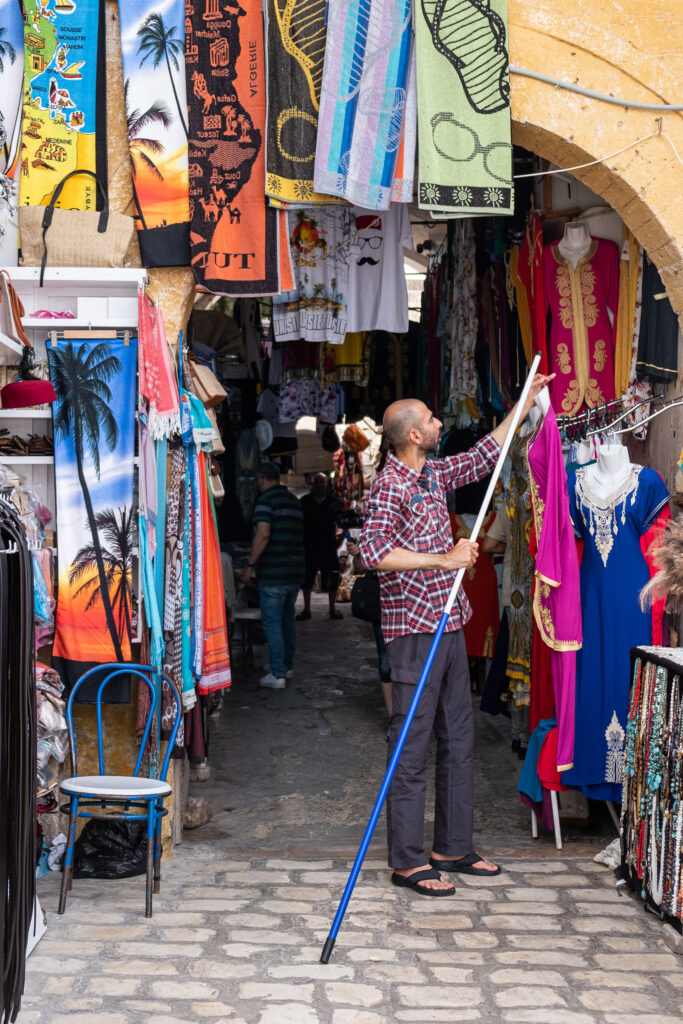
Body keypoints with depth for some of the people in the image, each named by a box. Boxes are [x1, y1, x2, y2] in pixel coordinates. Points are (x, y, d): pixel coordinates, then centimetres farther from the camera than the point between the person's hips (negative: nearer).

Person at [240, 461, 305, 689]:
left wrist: (250, 565, -18)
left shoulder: (265, 500, -11)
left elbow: (263, 534, -22)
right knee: (288, 618, 18)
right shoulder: (295, 501, 14)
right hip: (295, 570, 8)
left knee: (272, 621, -3)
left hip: (273, 572, -8)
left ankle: (278, 674, -4)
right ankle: (287, 666, 27)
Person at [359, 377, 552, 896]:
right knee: (412, 748, -4)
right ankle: (408, 862, 3)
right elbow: (374, 551, -27)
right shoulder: (390, 485, -14)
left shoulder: (434, 473, 13)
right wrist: (443, 559, -26)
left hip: (449, 624, 9)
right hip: (414, 628, -9)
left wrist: (525, 404, 32)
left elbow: (483, 456, 30)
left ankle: (453, 847, 23)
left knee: (458, 741, 13)